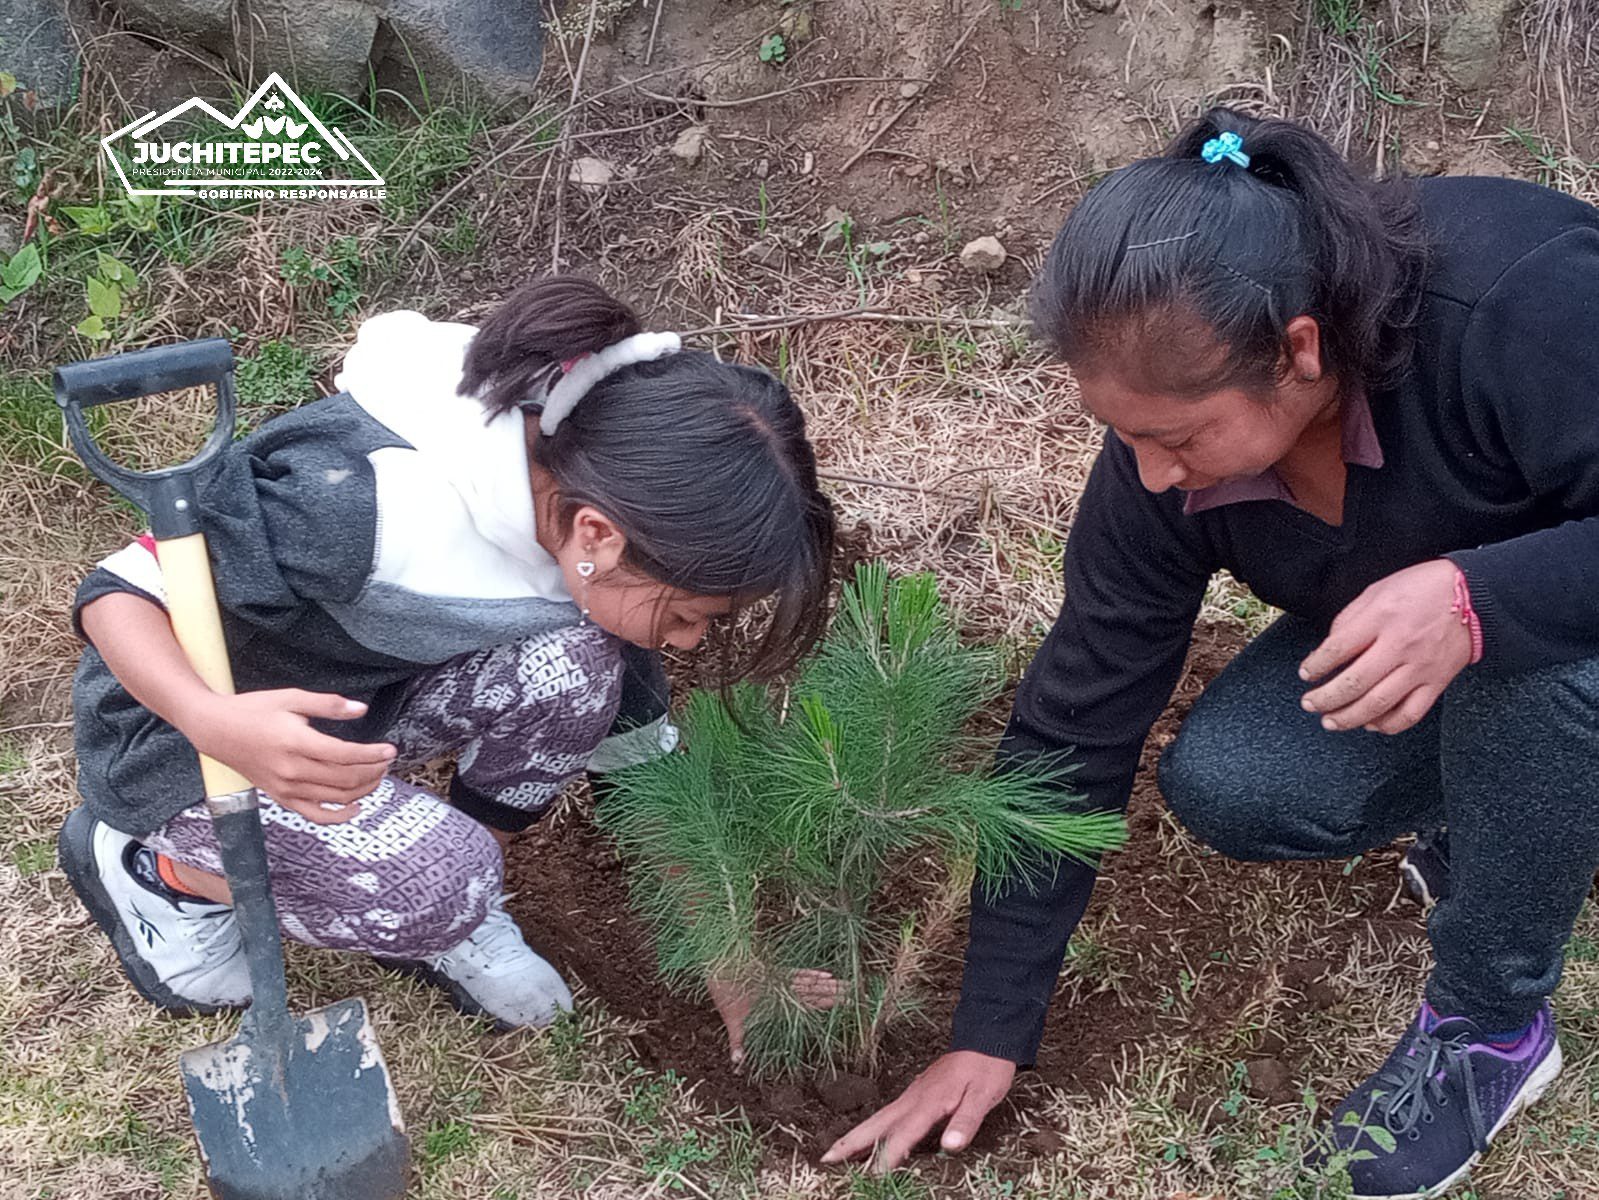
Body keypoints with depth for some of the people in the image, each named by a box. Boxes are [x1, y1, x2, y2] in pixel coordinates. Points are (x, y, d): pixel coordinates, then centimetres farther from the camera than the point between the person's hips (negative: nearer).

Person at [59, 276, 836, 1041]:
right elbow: (120, 590, -26)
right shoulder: (361, 500, -37)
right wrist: (217, 724, -48)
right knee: (439, 882, -28)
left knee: (577, 666, -22)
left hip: (365, 696, 6)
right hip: (182, 729, -5)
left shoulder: (586, 493, -16)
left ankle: (439, 916, 1)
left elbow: (634, 733, -4)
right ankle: (154, 864, -1)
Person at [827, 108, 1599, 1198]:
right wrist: (991, 1032, -10)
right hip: (1399, 651, 4)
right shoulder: (1160, 463, -20)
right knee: (1219, 783, -19)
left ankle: (1492, 1027, -9)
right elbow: (1077, 725, -14)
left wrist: (1478, 598, -51)